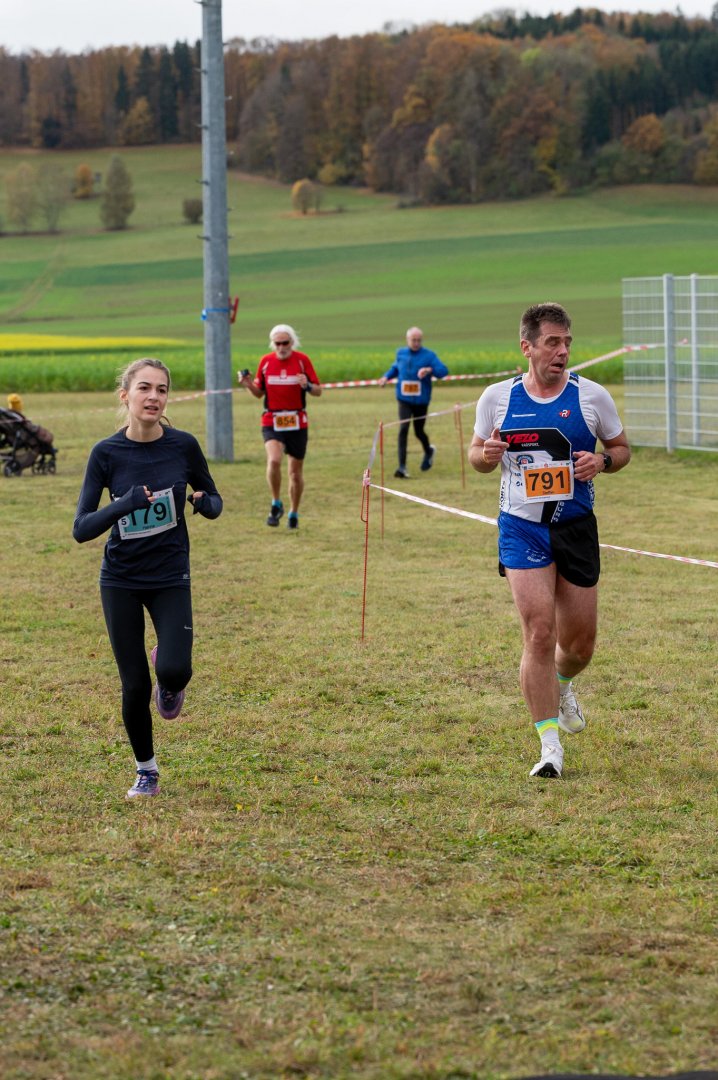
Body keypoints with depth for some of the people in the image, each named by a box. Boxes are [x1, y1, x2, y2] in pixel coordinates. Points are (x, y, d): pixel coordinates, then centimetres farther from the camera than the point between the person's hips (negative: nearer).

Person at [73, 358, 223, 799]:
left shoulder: (183, 445, -8)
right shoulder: (106, 453, -11)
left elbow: (213, 500, 7)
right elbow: (81, 529, -12)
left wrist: (205, 503, -16)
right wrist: (123, 505, -28)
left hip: (171, 577, 0)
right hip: (121, 581, 0)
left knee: (174, 671, -19)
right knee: (135, 684, 2)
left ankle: (169, 683, 20)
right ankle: (146, 771, 25)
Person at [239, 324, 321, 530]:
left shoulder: (302, 360, -2)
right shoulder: (265, 361, 4)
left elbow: (318, 391, 0)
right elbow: (259, 393, 12)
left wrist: (308, 386, -22)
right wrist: (249, 385, -8)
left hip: (297, 422, 0)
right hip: (271, 421, 0)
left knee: (296, 471, 7)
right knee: (274, 460, -24)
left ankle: (294, 513, 26)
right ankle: (276, 504, -5)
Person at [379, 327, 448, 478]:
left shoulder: (429, 355, -6)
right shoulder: (401, 354, 5)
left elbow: (443, 370, -16)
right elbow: (395, 368, 23)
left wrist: (430, 370, -34)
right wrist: (386, 376, 4)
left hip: (421, 401, -1)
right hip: (404, 399, 1)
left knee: (419, 431, 12)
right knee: (403, 429, -15)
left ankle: (428, 452, 47)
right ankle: (402, 467, -15)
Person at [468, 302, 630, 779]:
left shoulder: (592, 396, -3)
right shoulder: (497, 398, -2)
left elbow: (622, 448, 9)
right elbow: (477, 454, 10)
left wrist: (602, 461, -13)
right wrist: (486, 454, -14)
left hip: (577, 526, 1)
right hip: (522, 527, -1)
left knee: (580, 644, 8)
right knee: (539, 633, -14)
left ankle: (561, 685, 46)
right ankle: (550, 744, -5)